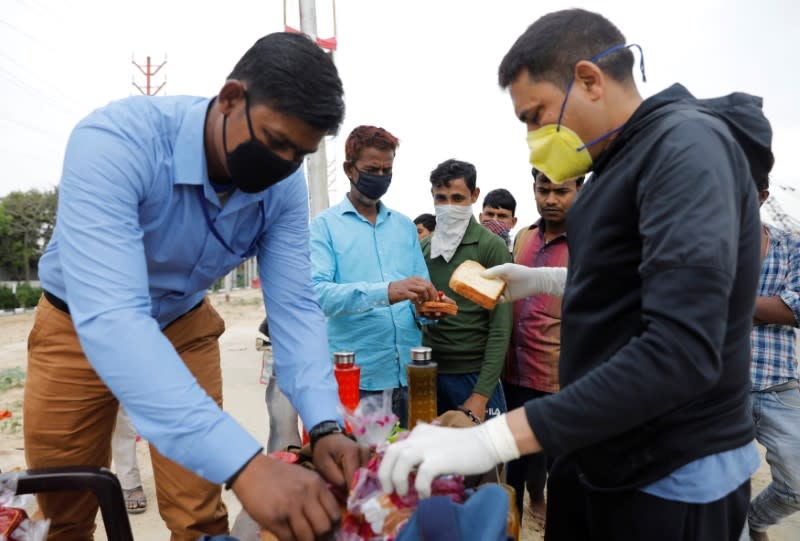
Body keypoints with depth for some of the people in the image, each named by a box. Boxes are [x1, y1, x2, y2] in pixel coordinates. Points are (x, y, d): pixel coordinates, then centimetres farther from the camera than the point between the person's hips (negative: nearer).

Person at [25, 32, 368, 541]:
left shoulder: (286, 188, -19)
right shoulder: (116, 140, -34)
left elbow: (295, 306, -19)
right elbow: (108, 317, -44)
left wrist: (326, 425, -34)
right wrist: (244, 463, -52)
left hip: (183, 326, 3)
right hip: (79, 325, -2)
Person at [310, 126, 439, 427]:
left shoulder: (405, 226, 12)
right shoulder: (325, 225, -2)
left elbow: (419, 295, 13)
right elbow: (317, 292, -17)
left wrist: (430, 307, -11)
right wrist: (386, 292, -30)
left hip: (409, 374, 4)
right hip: (356, 379, -4)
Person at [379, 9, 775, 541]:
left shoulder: (687, 146, -20)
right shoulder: (626, 158, 9)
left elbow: (682, 351, -31)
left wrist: (494, 437, -34)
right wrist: (545, 281, 9)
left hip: (671, 480, -8)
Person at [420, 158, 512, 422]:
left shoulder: (492, 247, -7)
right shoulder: (423, 247, 6)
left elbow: (500, 327, -10)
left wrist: (481, 395, -14)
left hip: (473, 375, -3)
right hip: (428, 373, 4)